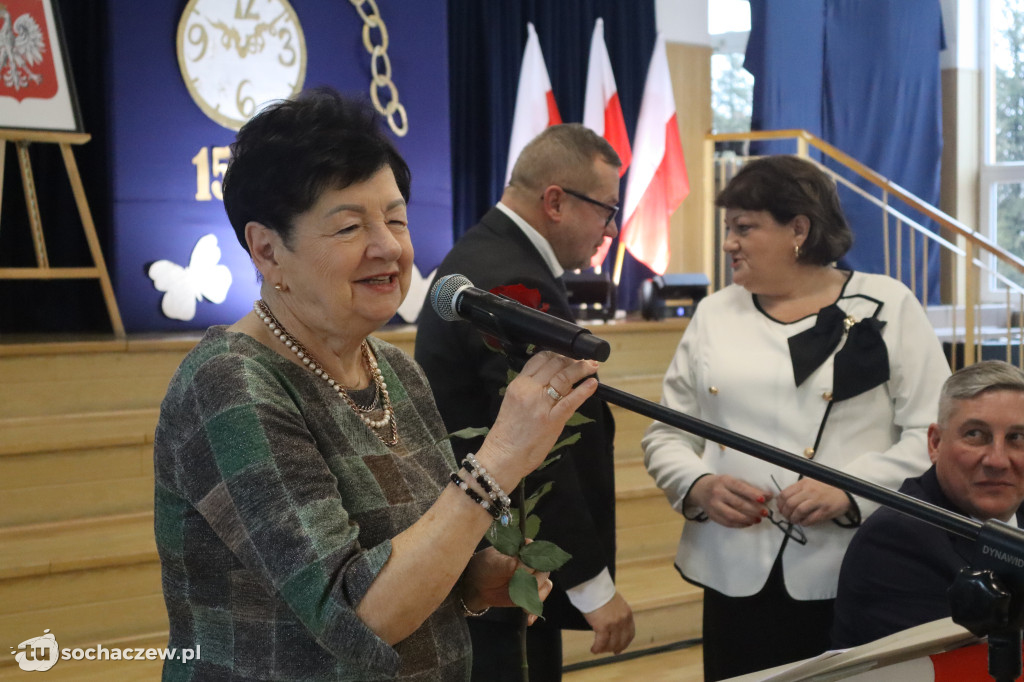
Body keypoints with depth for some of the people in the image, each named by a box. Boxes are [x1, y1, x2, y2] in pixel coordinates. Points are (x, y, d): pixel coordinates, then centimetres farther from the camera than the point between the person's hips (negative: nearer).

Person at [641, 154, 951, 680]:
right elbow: (667, 434, 13)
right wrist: (699, 486, -7)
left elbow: (934, 432, -5)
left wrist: (850, 492, -17)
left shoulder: (886, 307, 1)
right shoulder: (714, 314, 11)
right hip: (737, 577, 3)